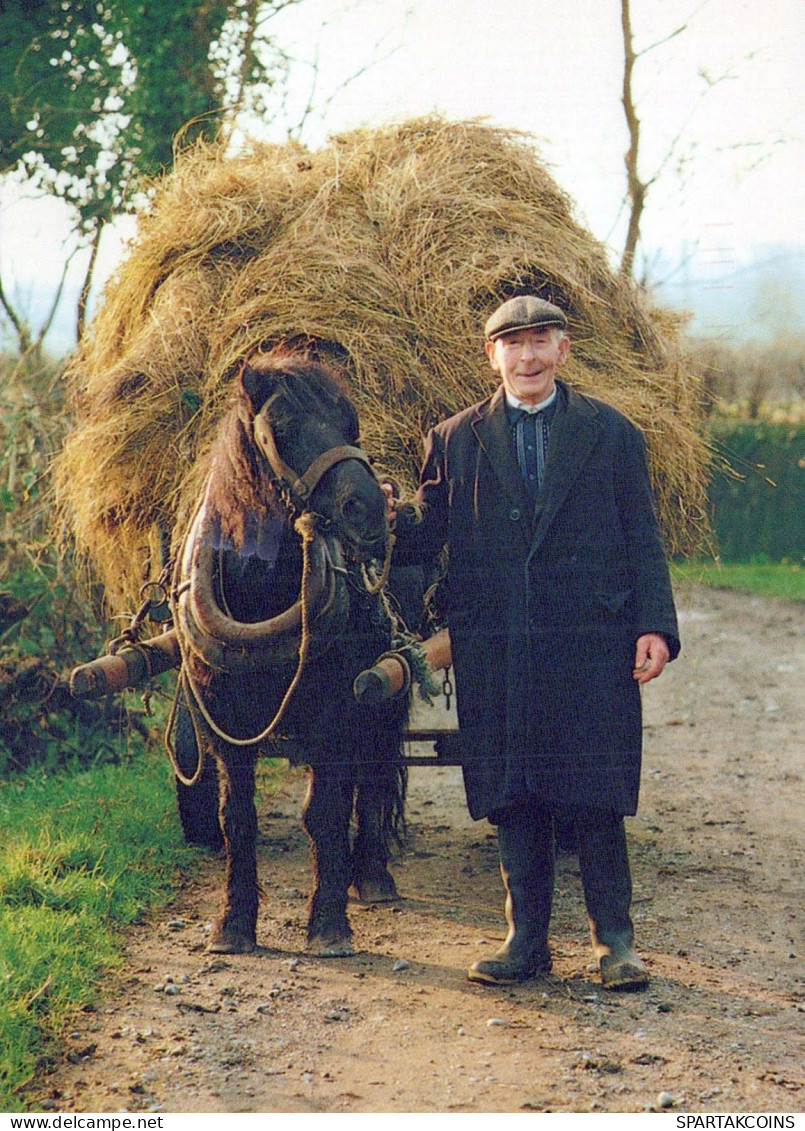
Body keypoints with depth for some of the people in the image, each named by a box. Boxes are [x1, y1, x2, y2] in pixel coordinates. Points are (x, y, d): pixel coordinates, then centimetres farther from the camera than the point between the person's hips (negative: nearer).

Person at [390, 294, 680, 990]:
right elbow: (425, 532, 7)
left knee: (594, 800, -1)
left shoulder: (612, 434, 8)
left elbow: (642, 540, 6)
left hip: (591, 645, -1)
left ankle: (614, 940, 10)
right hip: (494, 651, 2)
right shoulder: (455, 439, 10)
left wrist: (654, 626, -5)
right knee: (512, 800, 6)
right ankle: (526, 939, 15)